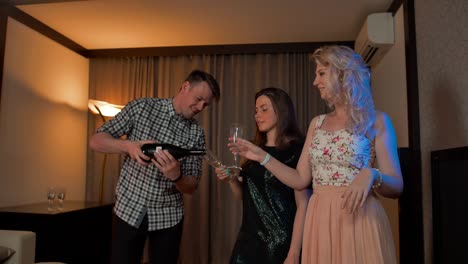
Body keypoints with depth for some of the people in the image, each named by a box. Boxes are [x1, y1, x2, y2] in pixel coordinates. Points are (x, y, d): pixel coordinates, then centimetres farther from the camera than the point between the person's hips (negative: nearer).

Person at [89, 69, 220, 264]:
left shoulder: (196, 135, -4)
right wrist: (129, 145, -25)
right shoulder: (141, 107, -6)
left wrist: (175, 176, -27)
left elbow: (191, 187, -4)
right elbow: (96, 141, -6)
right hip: (128, 210, -1)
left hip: (167, 217, 1)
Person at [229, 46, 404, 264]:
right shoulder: (317, 123, 11)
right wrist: (262, 156, 4)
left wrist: (371, 176, -25)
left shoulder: (376, 121, -2)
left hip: (358, 219, -4)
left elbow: (396, 187, -5)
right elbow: (301, 180, 8)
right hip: (320, 221, 4)